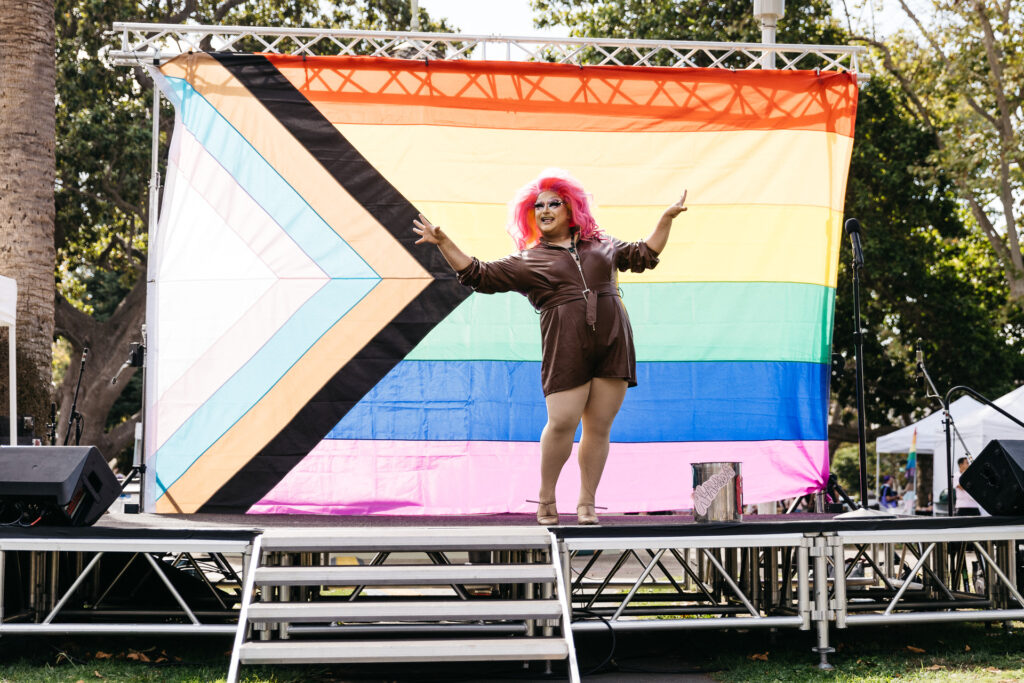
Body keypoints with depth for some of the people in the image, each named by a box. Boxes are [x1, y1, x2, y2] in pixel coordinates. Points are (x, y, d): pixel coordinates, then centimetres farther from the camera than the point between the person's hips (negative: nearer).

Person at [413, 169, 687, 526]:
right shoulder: (526, 261, 13)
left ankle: (587, 503, 11)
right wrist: (444, 243, 3)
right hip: (565, 346, -2)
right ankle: (546, 497, 8)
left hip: (613, 341, 2)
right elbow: (478, 275, 10)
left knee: (599, 426, 1)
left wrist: (667, 218, 24)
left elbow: (644, 255, 29)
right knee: (562, 422, -13)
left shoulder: (601, 244, 21)